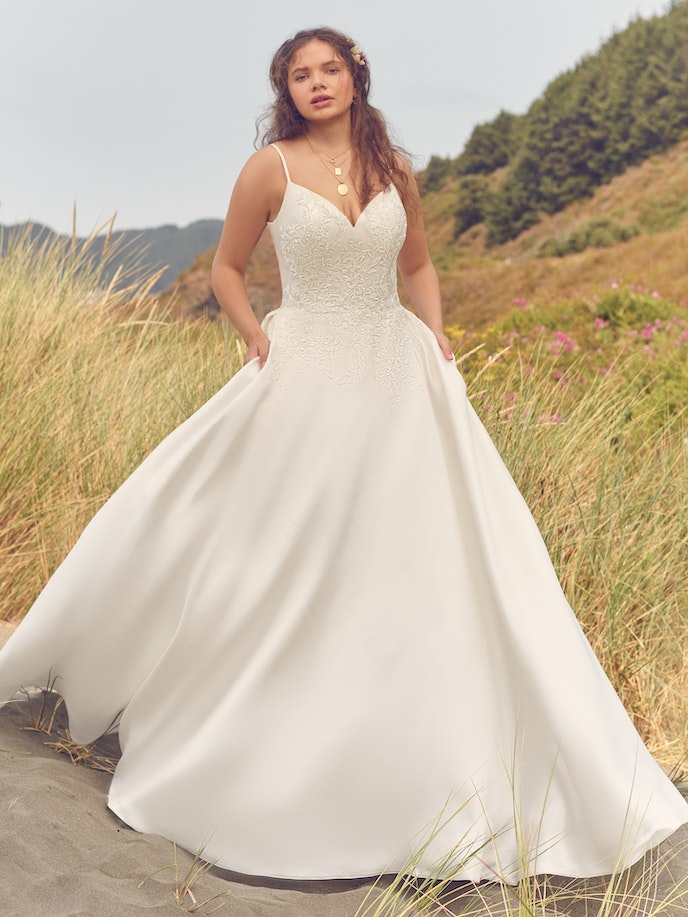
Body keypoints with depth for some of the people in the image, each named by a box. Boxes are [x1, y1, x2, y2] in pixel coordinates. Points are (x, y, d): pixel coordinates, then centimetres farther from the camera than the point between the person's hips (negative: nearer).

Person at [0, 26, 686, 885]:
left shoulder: (392, 168, 7)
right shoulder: (270, 167, -2)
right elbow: (226, 266, 8)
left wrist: (434, 333, 5)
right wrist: (254, 336, -6)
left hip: (397, 380, 3)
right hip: (304, 376, -3)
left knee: (423, 553, 3)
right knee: (282, 557, 3)